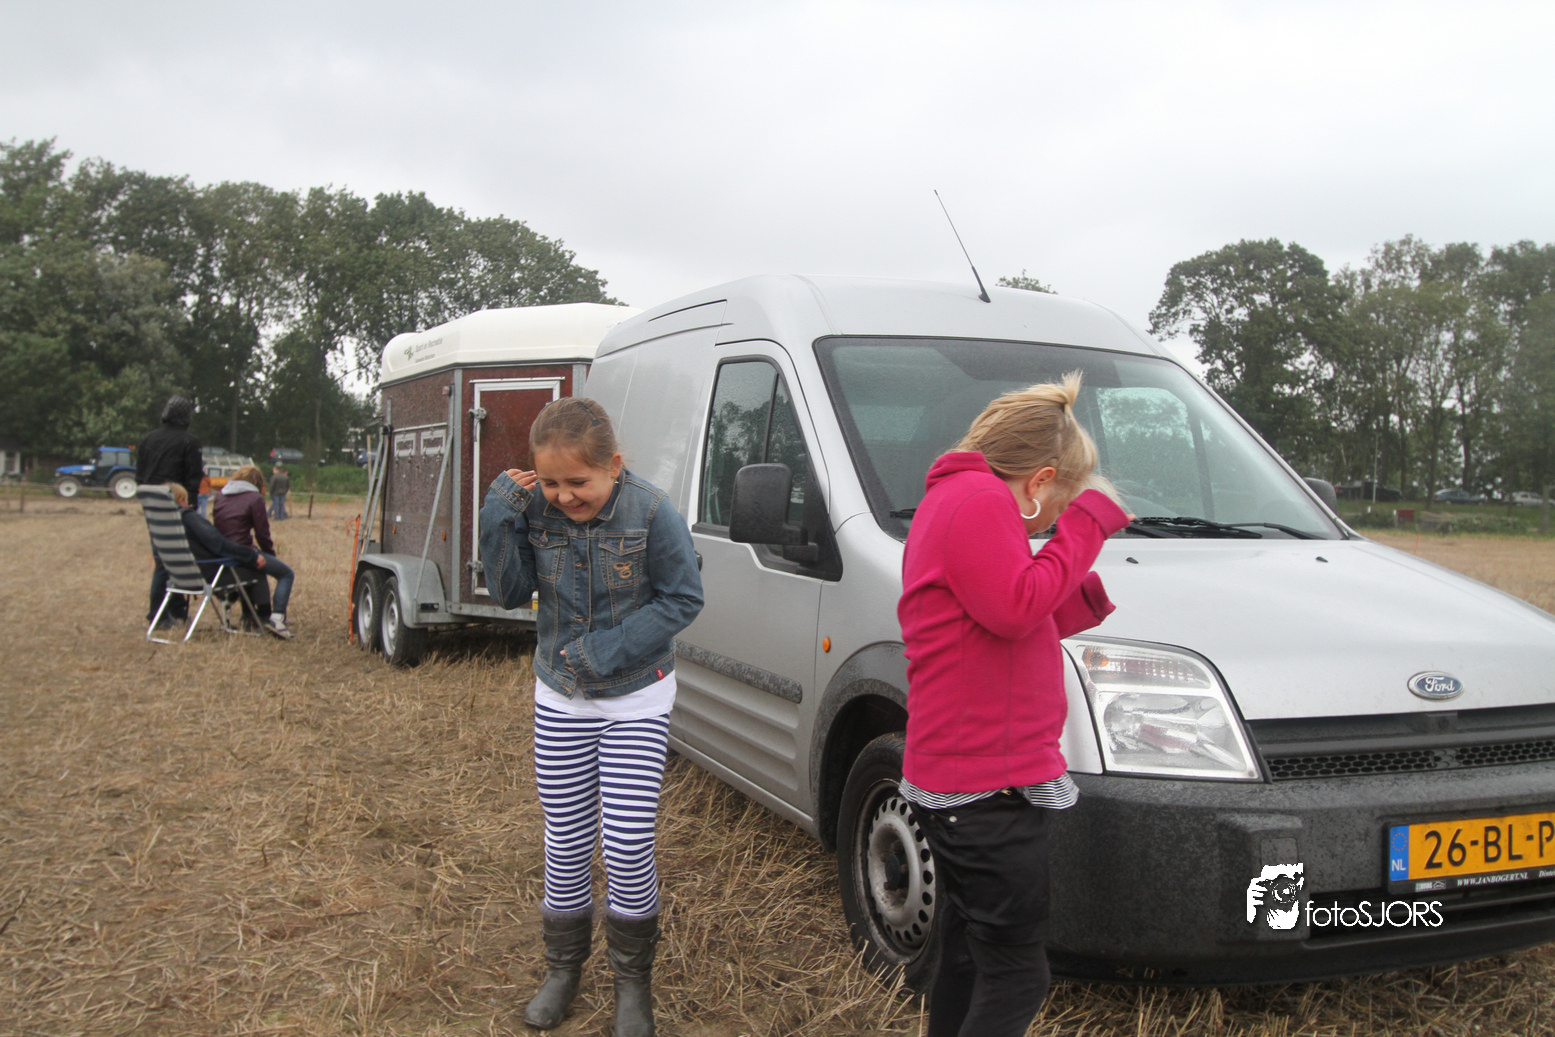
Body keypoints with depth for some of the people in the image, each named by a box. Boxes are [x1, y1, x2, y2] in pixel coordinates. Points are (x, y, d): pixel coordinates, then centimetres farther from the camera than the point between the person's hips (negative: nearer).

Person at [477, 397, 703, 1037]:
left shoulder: (652, 514, -19)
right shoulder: (534, 509, -9)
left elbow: (682, 600, -13)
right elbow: (509, 593, -4)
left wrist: (607, 651, -21)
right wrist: (501, 518, -18)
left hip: (636, 702, -3)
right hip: (560, 700, 3)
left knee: (627, 846, -4)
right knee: (566, 844, 11)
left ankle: (632, 979, 19)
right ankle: (563, 967, 32)